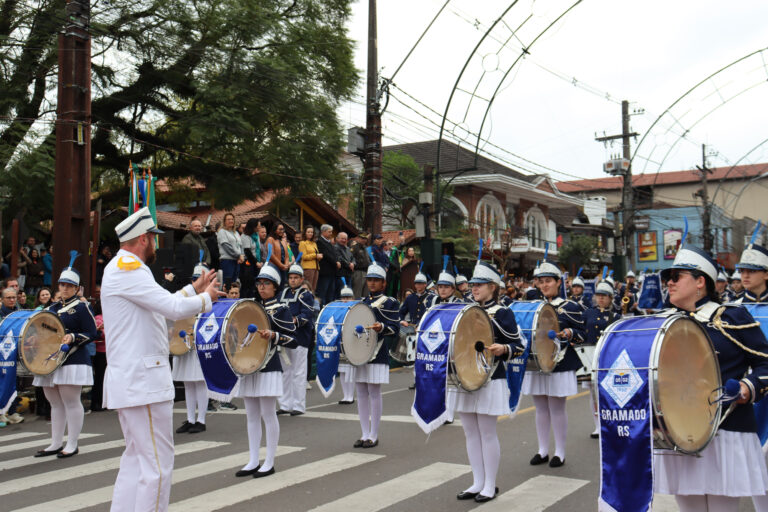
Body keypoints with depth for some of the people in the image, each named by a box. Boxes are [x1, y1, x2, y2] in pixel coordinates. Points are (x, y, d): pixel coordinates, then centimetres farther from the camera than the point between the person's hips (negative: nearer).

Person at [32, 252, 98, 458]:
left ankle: (72, 445, 3)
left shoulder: (81, 307, -5)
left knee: (71, 402, -4)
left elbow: (93, 333, -8)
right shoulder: (52, 308, 16)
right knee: (55, 403, 12)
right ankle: (56, 444, 20)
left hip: (73, 361, -8)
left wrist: (73, 337, -22)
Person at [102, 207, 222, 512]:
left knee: (136, 458, 17)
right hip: (143, 381, -11)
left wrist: (193, 289, 20)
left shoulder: (122, 267, 17)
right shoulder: (128, 270, -16)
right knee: (158, 464, -5)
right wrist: (206, 297, -4)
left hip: (129, 380, 11)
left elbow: (161, 306, 22)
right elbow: (175, 308, -22)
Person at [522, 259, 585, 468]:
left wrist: (569, 333, -21)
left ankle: (560, 453, 11)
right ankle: (542, 451, 21)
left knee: (557, 408, -1)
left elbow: (582, 334, -2)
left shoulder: (570, 307, -1)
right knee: (541, 408, 10)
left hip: (560, 364, -5)